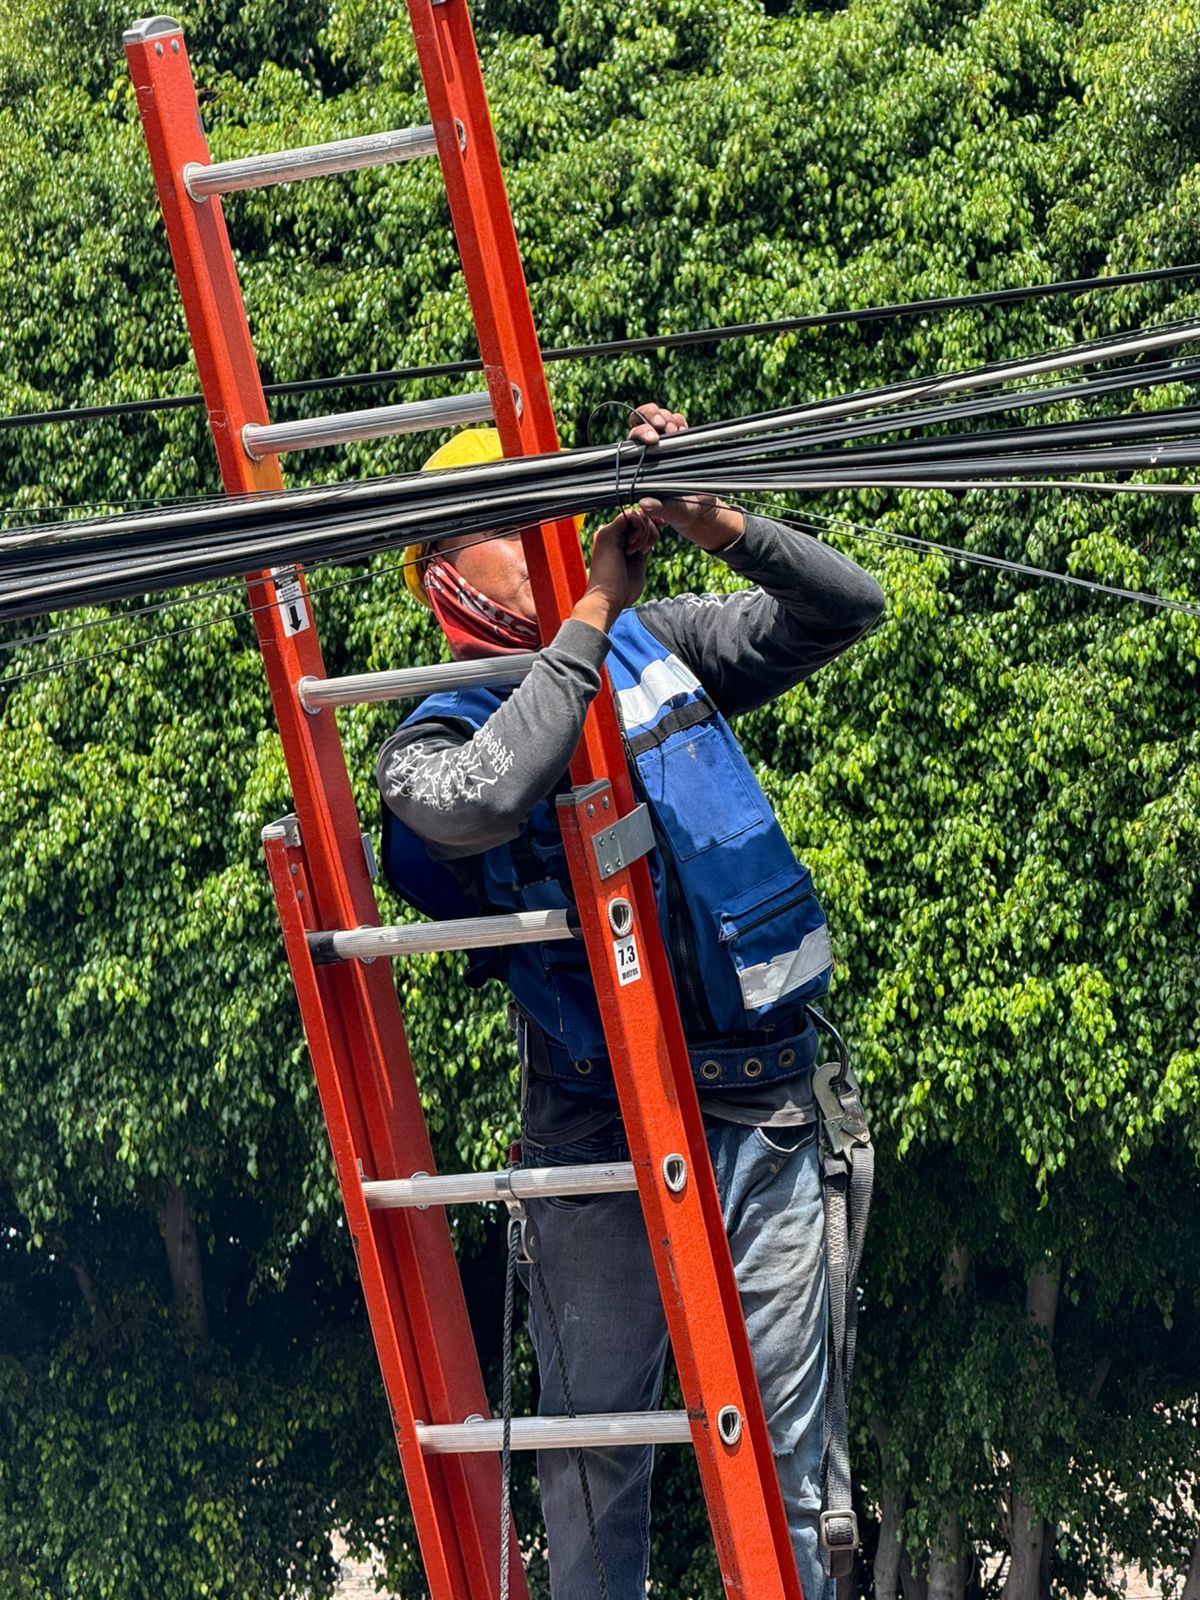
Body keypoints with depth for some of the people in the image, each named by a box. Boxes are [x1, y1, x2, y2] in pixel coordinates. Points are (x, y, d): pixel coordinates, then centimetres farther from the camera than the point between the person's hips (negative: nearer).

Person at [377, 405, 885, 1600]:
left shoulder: (659, 641, 10)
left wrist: (716, 524, -10)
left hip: (765, 1109, 3)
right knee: (596, 1432, 5)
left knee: (782, 1436, 9)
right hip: (603, 1133, -3)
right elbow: (483, 803, -27)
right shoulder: (437, 740, -3)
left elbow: (846, 610, 7)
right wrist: (592, 612, -20)